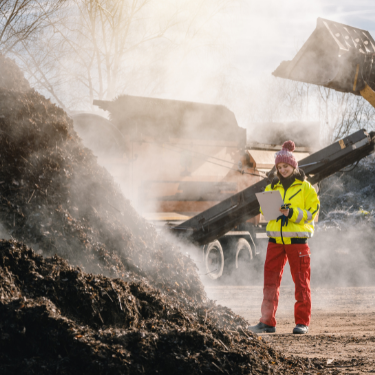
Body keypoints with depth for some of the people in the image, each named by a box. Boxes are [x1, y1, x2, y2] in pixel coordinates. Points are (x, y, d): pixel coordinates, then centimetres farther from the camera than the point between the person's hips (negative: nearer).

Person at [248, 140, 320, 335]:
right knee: (270, 280, 3)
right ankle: (267, 321, 7)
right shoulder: (272, 187, 13)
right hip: (275, 239, 4)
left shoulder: (305, 187, 1)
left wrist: (292, 213, -17)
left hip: (297, 239, -4)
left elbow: (312, 211, -3)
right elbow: (264, 209, 14)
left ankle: (302, 322, 3)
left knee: (301, 280, -1)